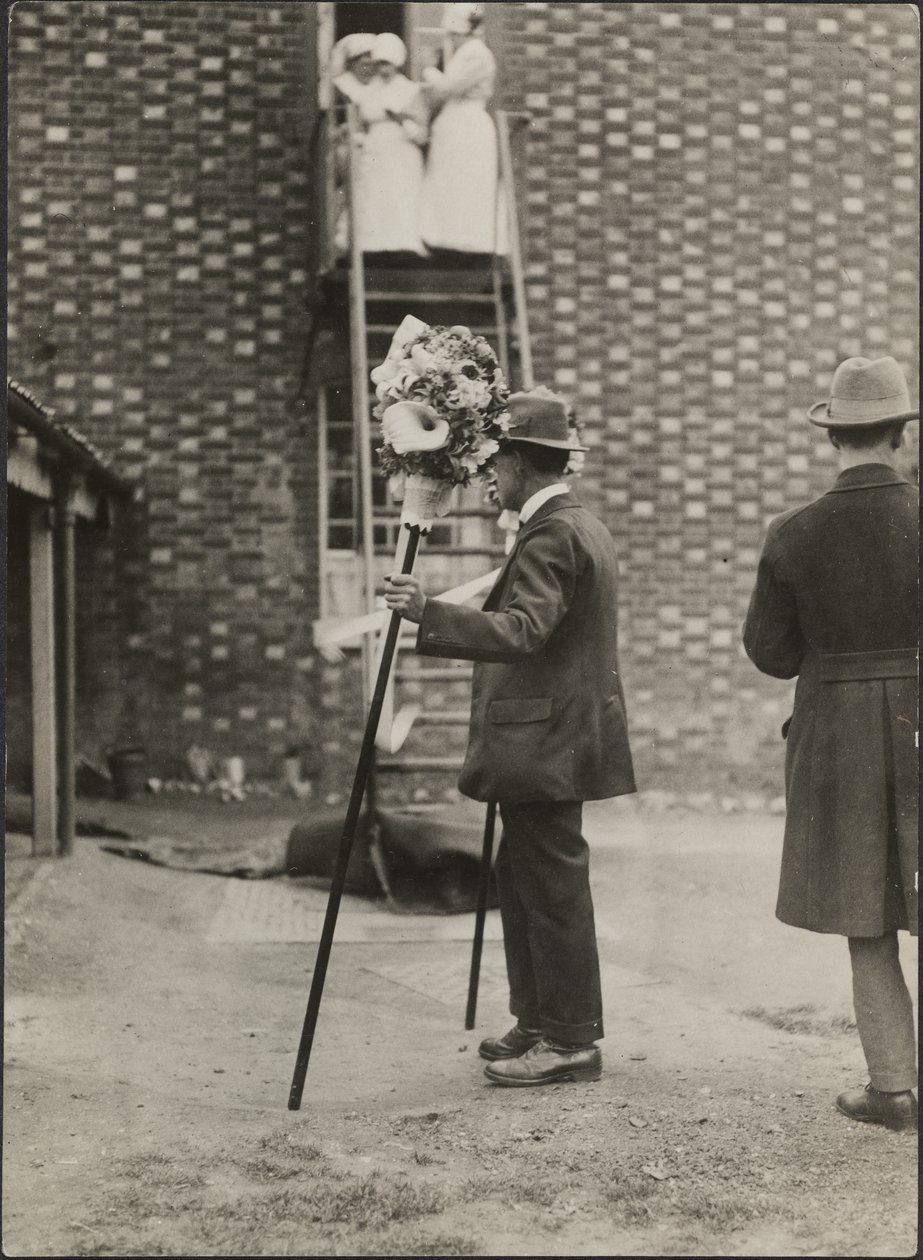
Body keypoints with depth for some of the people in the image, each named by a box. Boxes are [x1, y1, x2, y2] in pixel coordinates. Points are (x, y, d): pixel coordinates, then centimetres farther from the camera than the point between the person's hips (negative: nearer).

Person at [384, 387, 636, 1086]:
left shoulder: (551, 535, -16)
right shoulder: (585, 526, 17)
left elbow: (523, 631, -29)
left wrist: (430, 613, -36)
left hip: (547, 741, -11)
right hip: (557, 736, 11)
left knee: (552, 886, -4)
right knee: (523, 877, 15)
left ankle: (572, 1041, 3)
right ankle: (540, 1022, 22)